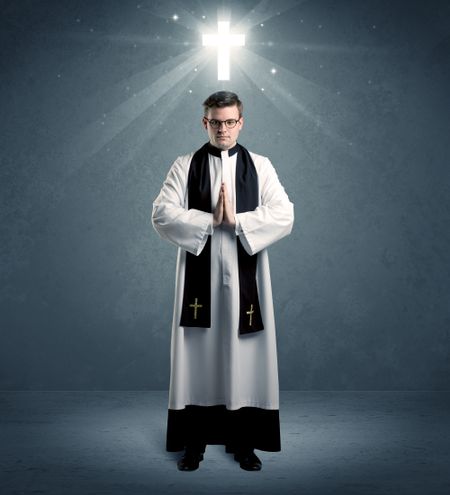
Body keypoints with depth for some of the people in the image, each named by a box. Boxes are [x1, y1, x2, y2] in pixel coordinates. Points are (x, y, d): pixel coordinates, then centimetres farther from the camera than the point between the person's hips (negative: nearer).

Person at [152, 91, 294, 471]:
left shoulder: (260, 166, 5)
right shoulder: (185, 166, 5)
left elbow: (284, 215, -6)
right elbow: (162, 214, -6)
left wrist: (236, 219, -15)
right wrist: (210, 220, -13)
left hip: (245, 275, 1)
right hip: (199, 274, 0)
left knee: (244, 355, 6)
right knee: (198, 355, 5)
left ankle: (244, 440, 20)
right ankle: (194, 441, 19)